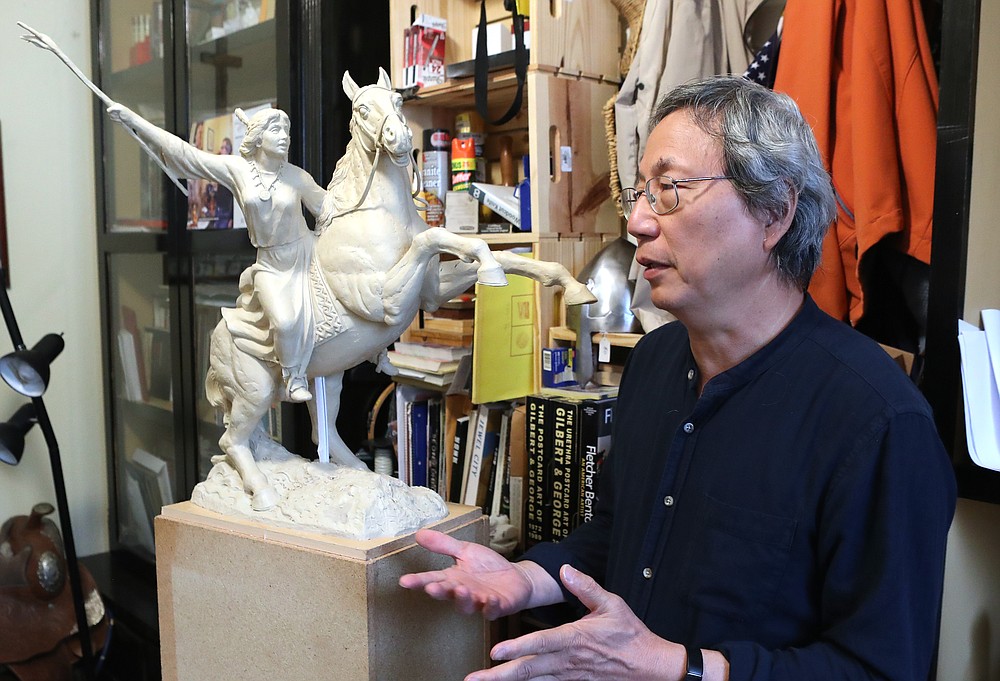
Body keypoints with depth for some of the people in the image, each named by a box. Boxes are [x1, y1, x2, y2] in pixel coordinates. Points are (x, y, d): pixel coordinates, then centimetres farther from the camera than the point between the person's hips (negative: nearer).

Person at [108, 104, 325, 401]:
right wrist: (131, 118, -4)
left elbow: (330, 208, 5)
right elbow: (182, 151, -4)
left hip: (304, 255, 1)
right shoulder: (236, 169, -5)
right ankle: (292, 375, 9)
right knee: (285, 322, -20)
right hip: (269, 264, -1)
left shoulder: (297, 177, -4)